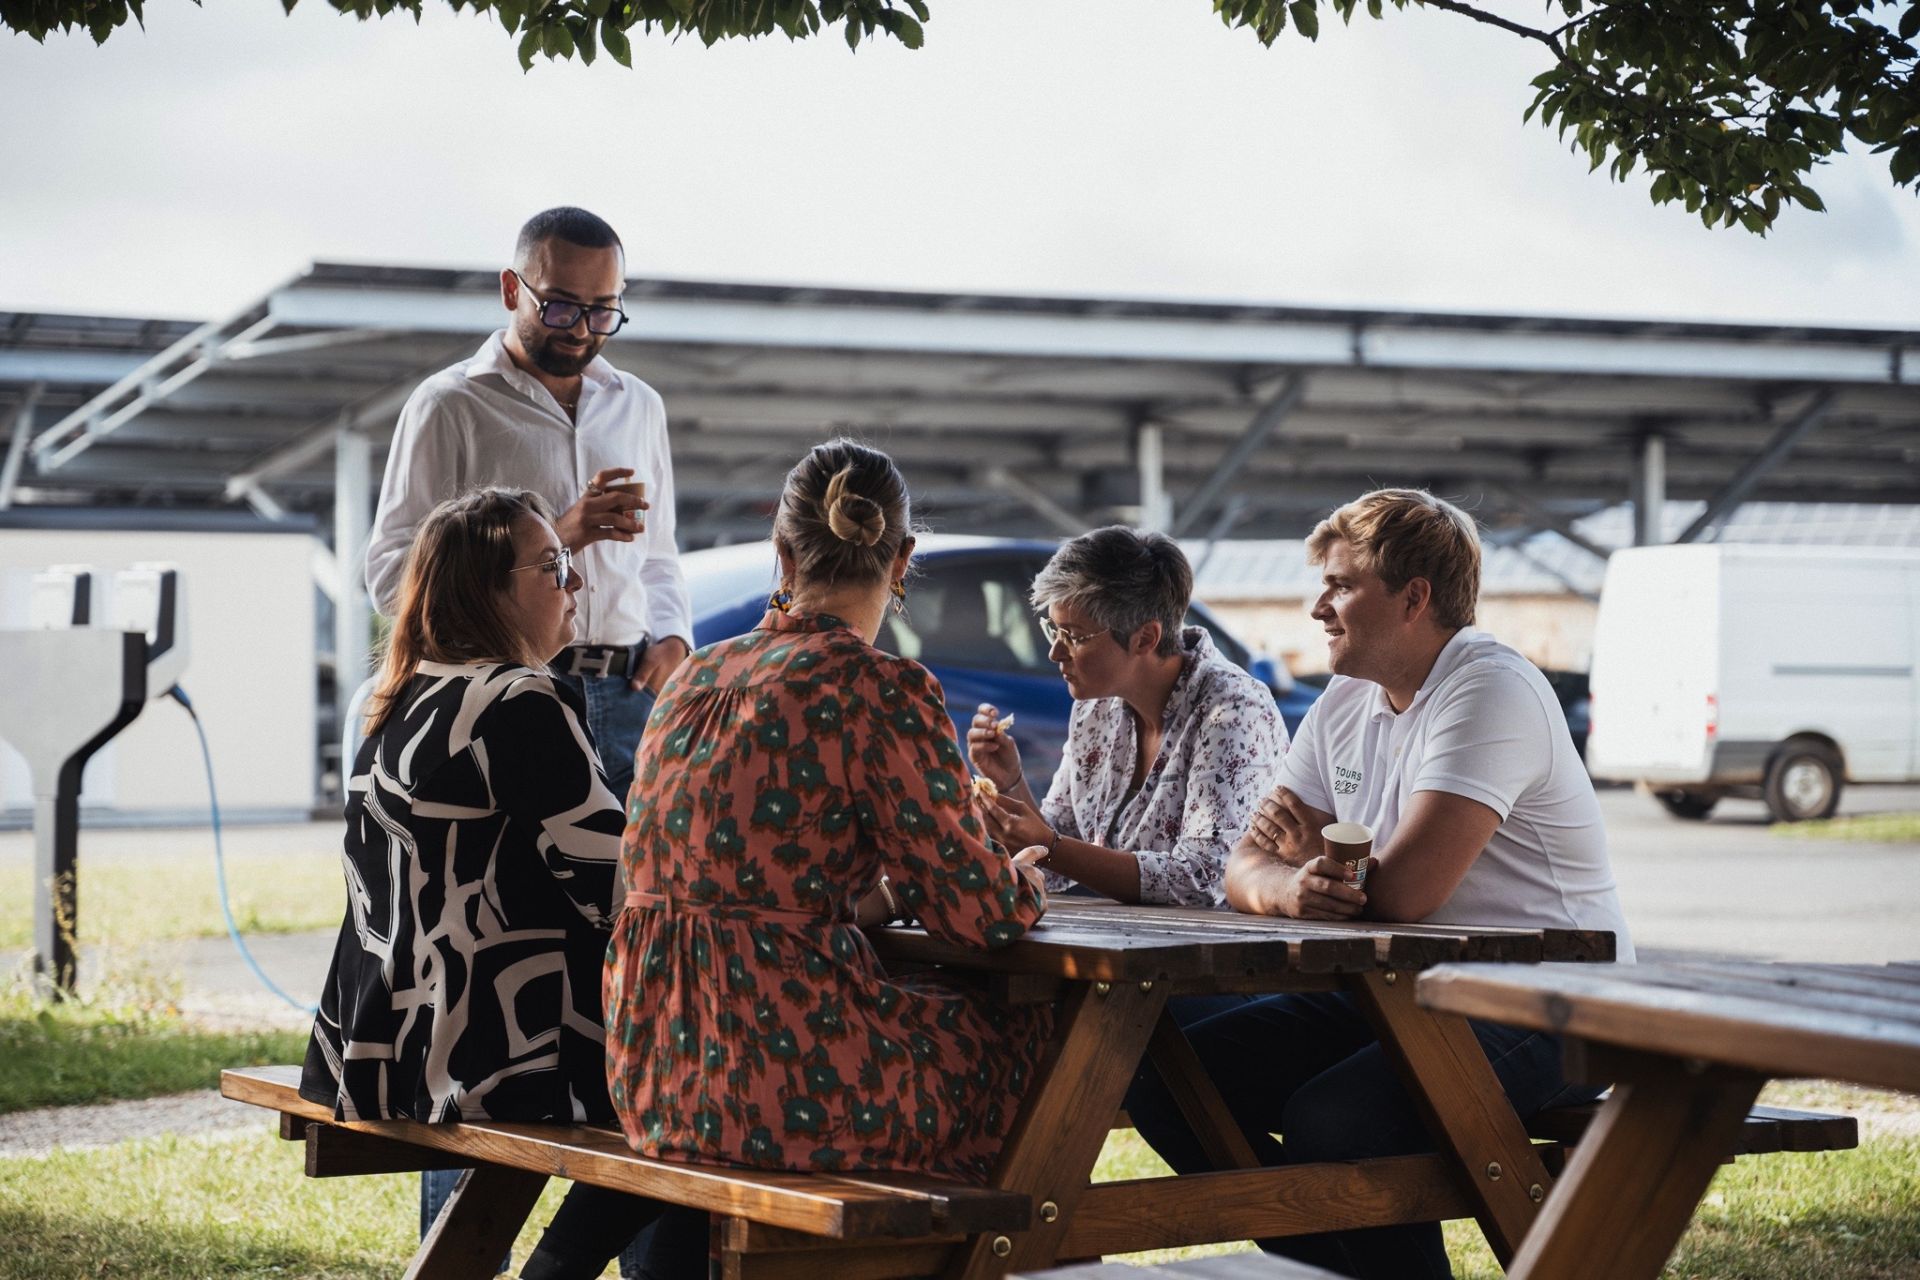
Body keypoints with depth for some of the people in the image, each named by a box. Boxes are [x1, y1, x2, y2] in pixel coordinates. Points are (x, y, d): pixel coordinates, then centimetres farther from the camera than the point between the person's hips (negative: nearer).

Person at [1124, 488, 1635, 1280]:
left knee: (1330, 1117, -33)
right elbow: (1247, 866, 5)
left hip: (1543, 1015, -9)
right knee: (1169, 1078, -4)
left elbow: (1405, 889, -25)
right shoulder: (1344, 706, 11)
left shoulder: (1491, 692, -16)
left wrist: (1314, 855, -4)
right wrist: (1288, 889, -20)